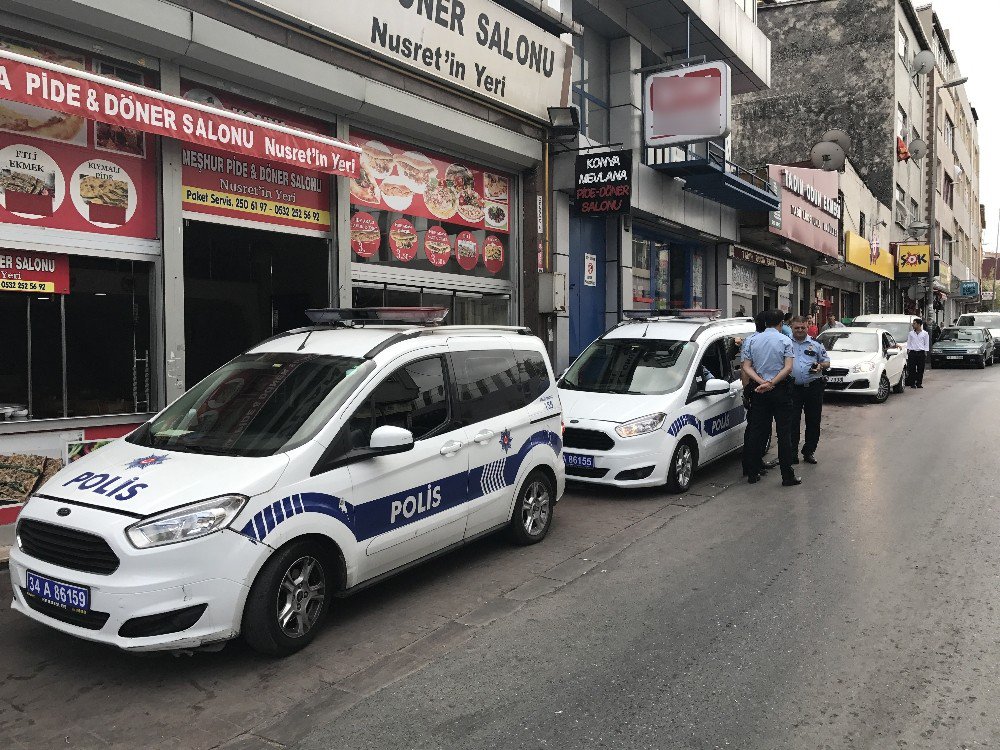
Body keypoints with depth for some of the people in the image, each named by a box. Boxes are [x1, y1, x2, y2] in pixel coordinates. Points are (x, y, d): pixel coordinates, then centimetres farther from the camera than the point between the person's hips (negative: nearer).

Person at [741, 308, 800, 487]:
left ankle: (753, 473, 11)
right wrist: (771, 383, -15)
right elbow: (788, 368, -14)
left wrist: (762, 382, -12)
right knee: (784, 432, -1)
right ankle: (788, 476, -1)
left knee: (756, 431, 8)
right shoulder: (785, 341, -4)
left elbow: (746, 367, -2)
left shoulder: (752, 340, 5)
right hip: (781, 390, -3)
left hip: (759, 390, 3)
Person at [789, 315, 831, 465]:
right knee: (792, 422, -2)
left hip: (814, 387, 2)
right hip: (793, 387, -2)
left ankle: (809, 452, 18)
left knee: (813, 422, 7)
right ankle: (792, 452, 5)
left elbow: (827, 362, 15)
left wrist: (820, 366, -7)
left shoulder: (816, 344, 9)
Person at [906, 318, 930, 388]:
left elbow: (926, 344, 7)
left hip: (921, 353, -1)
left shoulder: (925, 334, 6)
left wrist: (925, 352, -1)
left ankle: (919, 383, 8)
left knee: (920, 369, 1)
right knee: (912, 369, -3)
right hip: (912, 353, 1)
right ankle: (912, 383, 1)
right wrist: (908, 350, 1)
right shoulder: (910, 333, 11)